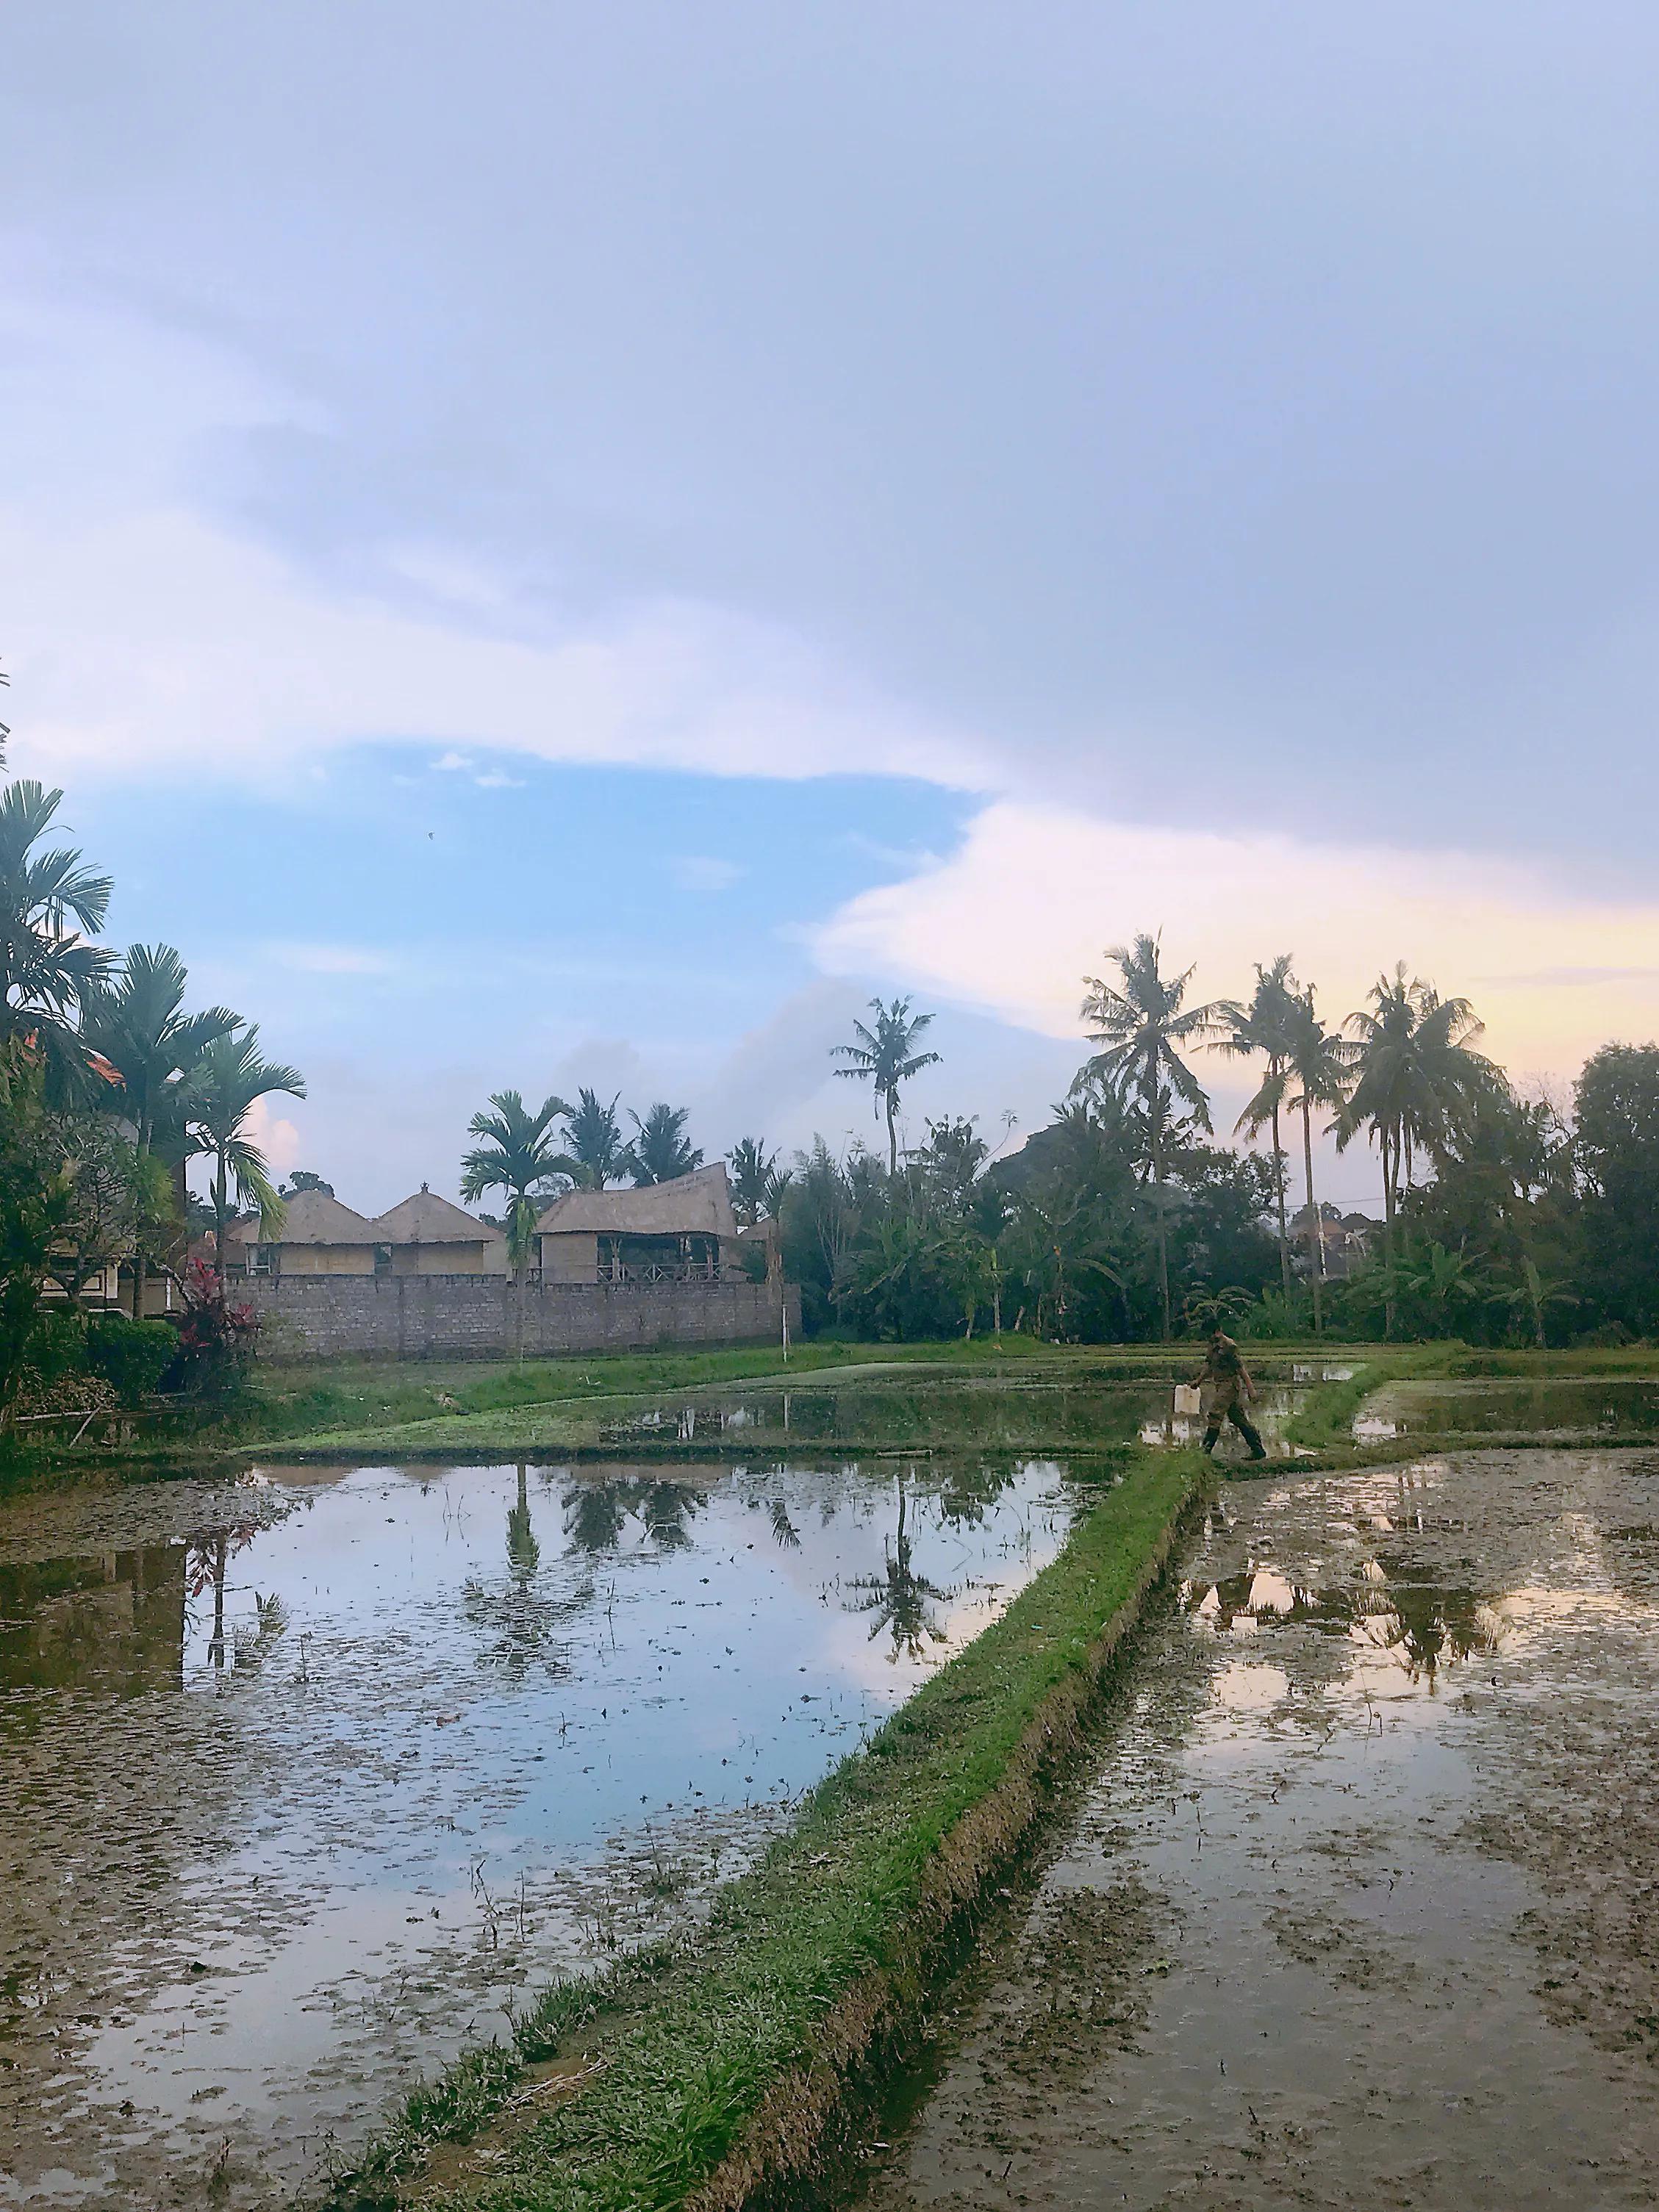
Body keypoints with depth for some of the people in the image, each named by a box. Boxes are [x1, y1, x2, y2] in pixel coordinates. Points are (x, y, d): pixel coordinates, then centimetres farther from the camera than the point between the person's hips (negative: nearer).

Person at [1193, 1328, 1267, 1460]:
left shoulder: (1228, 1346, -16)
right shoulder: (1213, 1346, 11)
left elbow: (1241, 1369, -17)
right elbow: (1208, 1366, 19)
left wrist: (1251, 1389, -17)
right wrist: (1198, 1380, 4)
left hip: (1230, 1385, -9)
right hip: (1221, 1386, 9)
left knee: (1214, 1417, -11)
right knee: (1238, 1418, 12)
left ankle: (1206, 1450, -8)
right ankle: (1258, 1450, 18)